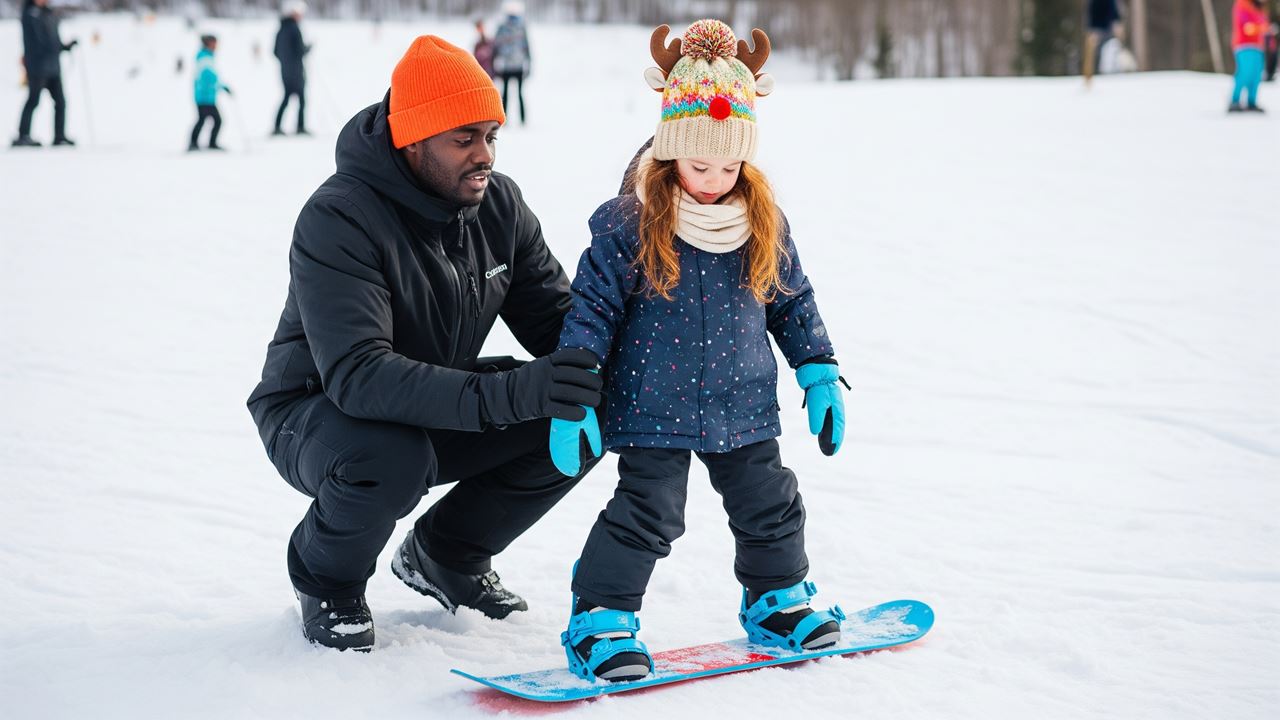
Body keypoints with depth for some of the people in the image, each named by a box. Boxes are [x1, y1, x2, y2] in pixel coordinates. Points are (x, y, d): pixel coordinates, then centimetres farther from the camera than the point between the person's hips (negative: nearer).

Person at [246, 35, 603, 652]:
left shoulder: (498, 203, -8)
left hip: (439, 408, 6)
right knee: (392, 459, -39)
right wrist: (502, 394, -51)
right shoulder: (338, 219, -29)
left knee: (576, 416, -14)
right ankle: (325, 580, -3)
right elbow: (357, 374, -39)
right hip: (314, 414, -6)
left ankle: (446, 555, 10)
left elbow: (555, 316, -3)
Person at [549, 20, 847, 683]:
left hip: (744, 410, 5)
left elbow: (793, 302, 14)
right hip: (654, 410, -4)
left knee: (770, 505, 12)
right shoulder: (630, 225, -12)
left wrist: (820, 374, 12)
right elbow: (592, 306, -9)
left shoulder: (764, 223, 2)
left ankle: (777, 599, 34)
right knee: (647, 514, -8)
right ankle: (599, 619, 6)